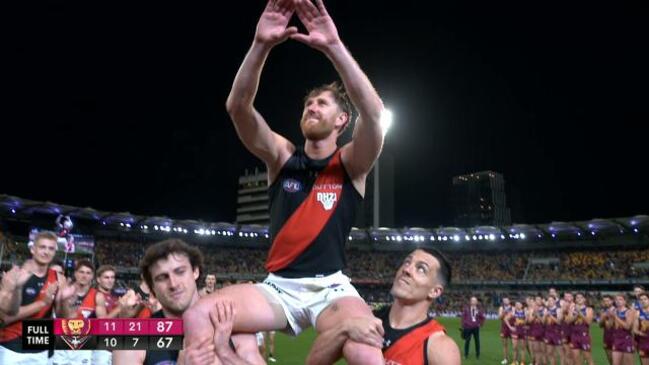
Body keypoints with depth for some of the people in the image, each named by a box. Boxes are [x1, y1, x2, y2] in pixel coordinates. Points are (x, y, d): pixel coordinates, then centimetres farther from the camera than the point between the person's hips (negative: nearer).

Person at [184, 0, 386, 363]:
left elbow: (374, 112, -19)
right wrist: (261, 45, -22)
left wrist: (334, 46, -27)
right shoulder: (282, 155, 8)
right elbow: (238, 107, -8)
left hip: (331, 289, -2)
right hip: (278, 287, 3)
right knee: (197, 318, -19)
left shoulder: (351, 165, 2)